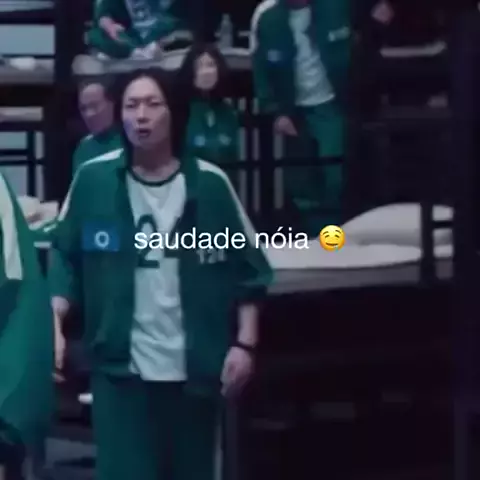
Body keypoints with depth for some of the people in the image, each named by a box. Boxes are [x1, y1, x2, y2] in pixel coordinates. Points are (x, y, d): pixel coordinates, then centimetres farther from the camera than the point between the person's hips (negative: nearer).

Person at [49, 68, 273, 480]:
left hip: (195, 368, 1)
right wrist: (53, 327, -9)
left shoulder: (210, 184, -3)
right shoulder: (93, 180, -2)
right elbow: (66, 259, 4)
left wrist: (245, 344, -3)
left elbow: (249, 267, 3)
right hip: (121, 368, -1)